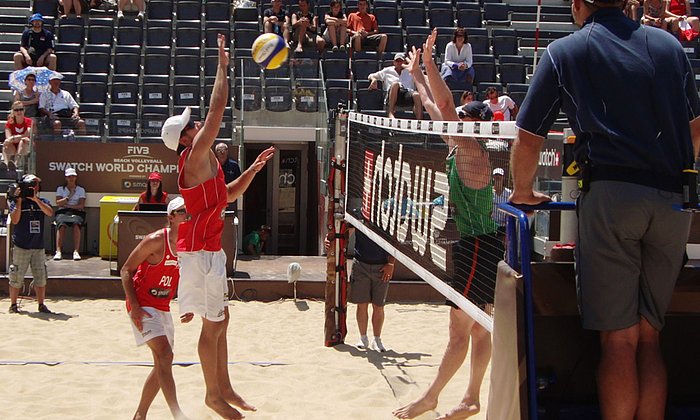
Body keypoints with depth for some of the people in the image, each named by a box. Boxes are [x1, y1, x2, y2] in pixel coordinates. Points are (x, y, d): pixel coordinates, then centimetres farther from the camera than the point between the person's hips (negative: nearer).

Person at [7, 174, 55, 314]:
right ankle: (13, 305, 11)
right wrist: (19, 200, -15)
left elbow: (50, 213, -12)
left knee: (41, 277, 3)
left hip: (38, 246, 3)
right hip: (21, 246, -3)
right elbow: (15, 220, -14)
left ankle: (41, 305, 11)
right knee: (16, 278, 1)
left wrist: (36, 199, -19)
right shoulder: (16, 202, 0)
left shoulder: (42, 202, 8)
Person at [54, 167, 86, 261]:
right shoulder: (60, 189, 20)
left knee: (76, 223, -36)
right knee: (61, 224, -34)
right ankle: (58, 251, -41)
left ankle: (76, 251, -42)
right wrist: (69, 197, -5)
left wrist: (67, 205, -4)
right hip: (62, 212, 0)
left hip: (77, 212, 0)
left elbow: (81, 205, 4)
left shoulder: (81, 190, 18)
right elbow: (58, 203, 6)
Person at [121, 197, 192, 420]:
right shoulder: (155, 241, -16)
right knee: (165, 355, -22)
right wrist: (134, 307, -19)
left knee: (163, 363, 10)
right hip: (143, 306, -8)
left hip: (163, 307, 8)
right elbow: (126, 270, -12)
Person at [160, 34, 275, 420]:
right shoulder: (196, 156, -14)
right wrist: (222, 67, -15)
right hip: (200, 252, -10)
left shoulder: (202, 163, 14)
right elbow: (216, 112, -20)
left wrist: (253, 169, 14)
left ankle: (224, 388, 22)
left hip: (209, 249, 10)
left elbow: (229, 193, 26)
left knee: (220, 320, 14)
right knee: (214, 324, -3)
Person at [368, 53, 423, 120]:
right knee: (395, 84, -38)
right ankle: (390, 113, -48)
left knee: (417, 95, -36)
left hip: (408, 92, 1)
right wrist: (374, 79, 4)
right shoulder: (387, 71, 32)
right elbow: (371, 76, 28)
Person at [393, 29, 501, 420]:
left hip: (478, 248, -10)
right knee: (478, 329, 11)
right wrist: (417, 74, 25)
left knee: (460, 331, -3)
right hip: (472, 246, 10)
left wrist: (430, 63, -22)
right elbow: (436, 108, 21)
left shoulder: (473, 152, -14)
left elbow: (445, 105, -23)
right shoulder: (461, 148, 11)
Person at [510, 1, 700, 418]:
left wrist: (524, 190, 26)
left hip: (610, 192, -3)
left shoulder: (564, 52, 8)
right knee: (649, 337, 9)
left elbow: (528, 138, 8)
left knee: (618, 339, -1)